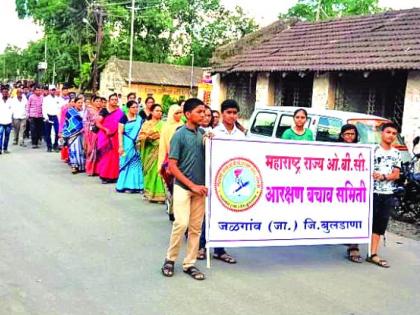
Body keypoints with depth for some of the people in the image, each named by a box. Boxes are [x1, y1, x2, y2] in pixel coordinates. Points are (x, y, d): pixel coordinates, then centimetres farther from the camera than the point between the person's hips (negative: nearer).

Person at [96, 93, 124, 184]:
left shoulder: (120, 112, 7)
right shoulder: (104, 111, 3)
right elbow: (98, 123, -3)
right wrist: (105, 129, -17)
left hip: (115, 137, 2)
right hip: (104, 136, -2)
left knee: (114, 156, 1)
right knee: (105, 155, -4)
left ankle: (113, 176, 8)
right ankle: (104, 176, 2)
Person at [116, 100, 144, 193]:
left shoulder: (139, 119, 8)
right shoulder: (124, 118, -3)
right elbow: (120, 132, -6)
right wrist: (121, 146, -12)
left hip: (136, 145, 3)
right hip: (127, 144, -3)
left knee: (136, 163, 2)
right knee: (126, 163, 2)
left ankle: (135, 185, 7)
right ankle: (123, 186, 9)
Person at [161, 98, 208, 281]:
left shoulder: (203, 134, 7)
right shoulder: (180, 135, -7)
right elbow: (172, 166, -10)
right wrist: (192, 185, -13)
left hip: (200, 188, 5)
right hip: (183, 187, -5)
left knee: (195, 228, 7)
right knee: (181, 224, -14)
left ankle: (189, 264, 17)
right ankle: (170, 259, 5)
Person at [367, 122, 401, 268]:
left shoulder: (396, 153, 10)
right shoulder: (373, 150, -3)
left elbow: (396, 174, 3)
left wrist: (383, 176, -14)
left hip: (388, 194, 5)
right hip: (372, 192, -5)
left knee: (380, 225, 8)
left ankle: (373, 255, 12)